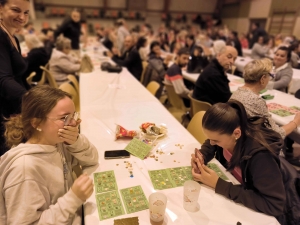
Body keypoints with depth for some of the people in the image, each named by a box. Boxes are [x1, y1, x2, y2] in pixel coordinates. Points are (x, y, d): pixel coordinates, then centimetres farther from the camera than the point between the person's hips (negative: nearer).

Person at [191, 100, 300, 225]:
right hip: (248, 186, 5)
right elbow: (210, 144, 1)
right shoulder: (226, 130, -20)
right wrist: (201, 157, -21)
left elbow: (273, 205, -33)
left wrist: (218, 185, -35)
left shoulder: (260, 154, -36)